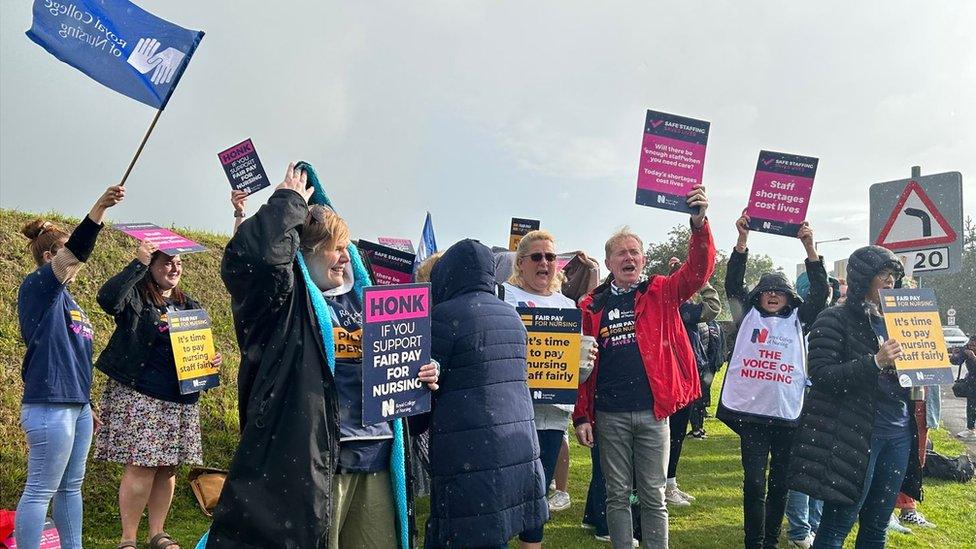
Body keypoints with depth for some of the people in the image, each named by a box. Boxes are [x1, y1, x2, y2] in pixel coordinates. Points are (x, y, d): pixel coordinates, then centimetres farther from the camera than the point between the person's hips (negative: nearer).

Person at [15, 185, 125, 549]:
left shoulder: (64, 297, 17)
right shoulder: (37, 286, -7)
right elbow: (74, 251, -27)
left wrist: (87, 404, 24)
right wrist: (98, 210, -41)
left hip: (76, 404, 9)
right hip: (49, 406, -9)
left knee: (71, 486, 14)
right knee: (41, 490, -3)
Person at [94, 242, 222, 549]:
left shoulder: (189, 306, 15)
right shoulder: (135, 298, -2)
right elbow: (108, 298, -25)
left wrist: (213, 360, -1)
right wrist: (138, 263, -23)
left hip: (181, 400, 6)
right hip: (139, 397, -5)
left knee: (167, 468, 9)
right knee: (141, 467, -7)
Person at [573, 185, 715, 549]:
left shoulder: (661, 294, 5)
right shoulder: (592, 307, 5)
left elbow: (698, 271, -10)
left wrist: (699, 223, -26)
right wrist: (582, 416, 1)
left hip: (653, 412, 0)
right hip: (609, 415, 0)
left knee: (653, 496, 8)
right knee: (618, 495, 10)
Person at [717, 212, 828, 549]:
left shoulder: (798, 320, 11)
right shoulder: (748, 316, 9)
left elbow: (820, 292, -1)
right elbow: (733, 284, -1)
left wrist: (809, 247, -11)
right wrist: (742, 239, -11)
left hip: (788, 413, 2)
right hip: (750, 411, -2)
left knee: (780, 482, 11)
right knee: (754, 482, -4)